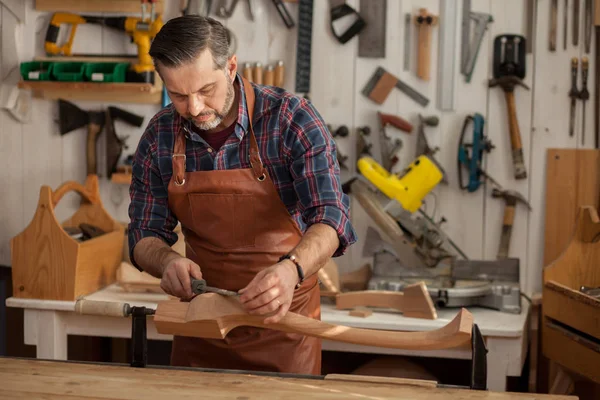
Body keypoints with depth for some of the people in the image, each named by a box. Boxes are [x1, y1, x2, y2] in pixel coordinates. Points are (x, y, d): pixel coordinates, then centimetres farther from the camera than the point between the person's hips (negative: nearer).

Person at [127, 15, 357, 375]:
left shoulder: (291, 119, -17)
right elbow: (146, 235, 0)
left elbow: (329, 216, -24)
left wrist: (290, 269, -44)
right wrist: (168, 261, -24)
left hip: (282, 317, -3)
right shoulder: (160, 136, -6)